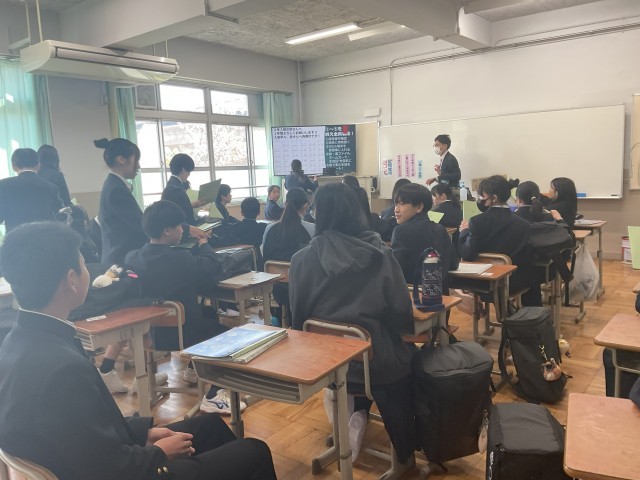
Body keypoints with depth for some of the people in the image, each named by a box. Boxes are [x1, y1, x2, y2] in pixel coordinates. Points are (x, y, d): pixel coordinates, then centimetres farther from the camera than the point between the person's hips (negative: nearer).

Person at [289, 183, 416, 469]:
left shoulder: (302, 259, -12)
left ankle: (355, 413, 13)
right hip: (377, 358, -2)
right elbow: (402, 314, -10)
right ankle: (405, 453, 42)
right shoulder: (380, 254, -14)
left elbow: (298, 318, -3)